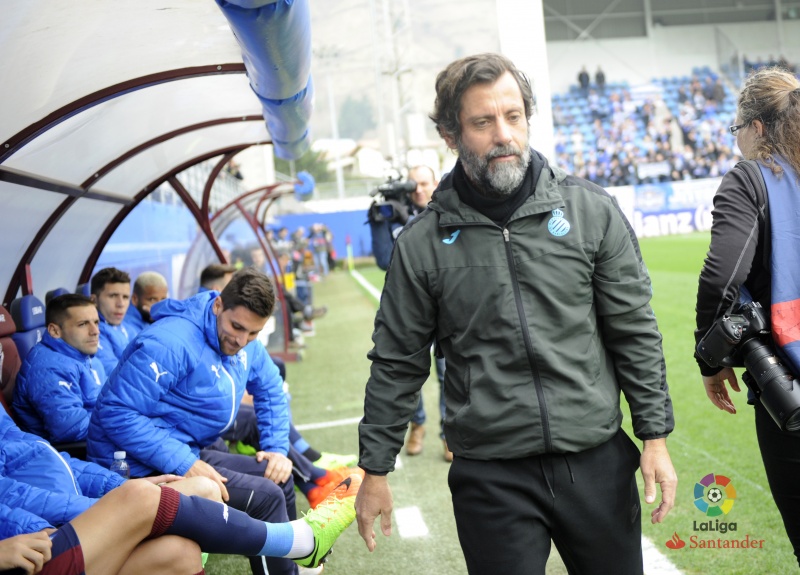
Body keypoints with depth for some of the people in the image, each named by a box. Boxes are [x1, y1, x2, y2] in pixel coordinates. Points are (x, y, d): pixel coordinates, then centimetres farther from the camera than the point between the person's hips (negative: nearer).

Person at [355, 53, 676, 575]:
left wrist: (655, 436, 1)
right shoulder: (422, 244, -2)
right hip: (491, 479, -1)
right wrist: (375, 471, 6)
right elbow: (397, 365, 4)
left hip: (599, 464, 1)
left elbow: (634, 331, 3)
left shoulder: (592, 211, -1)